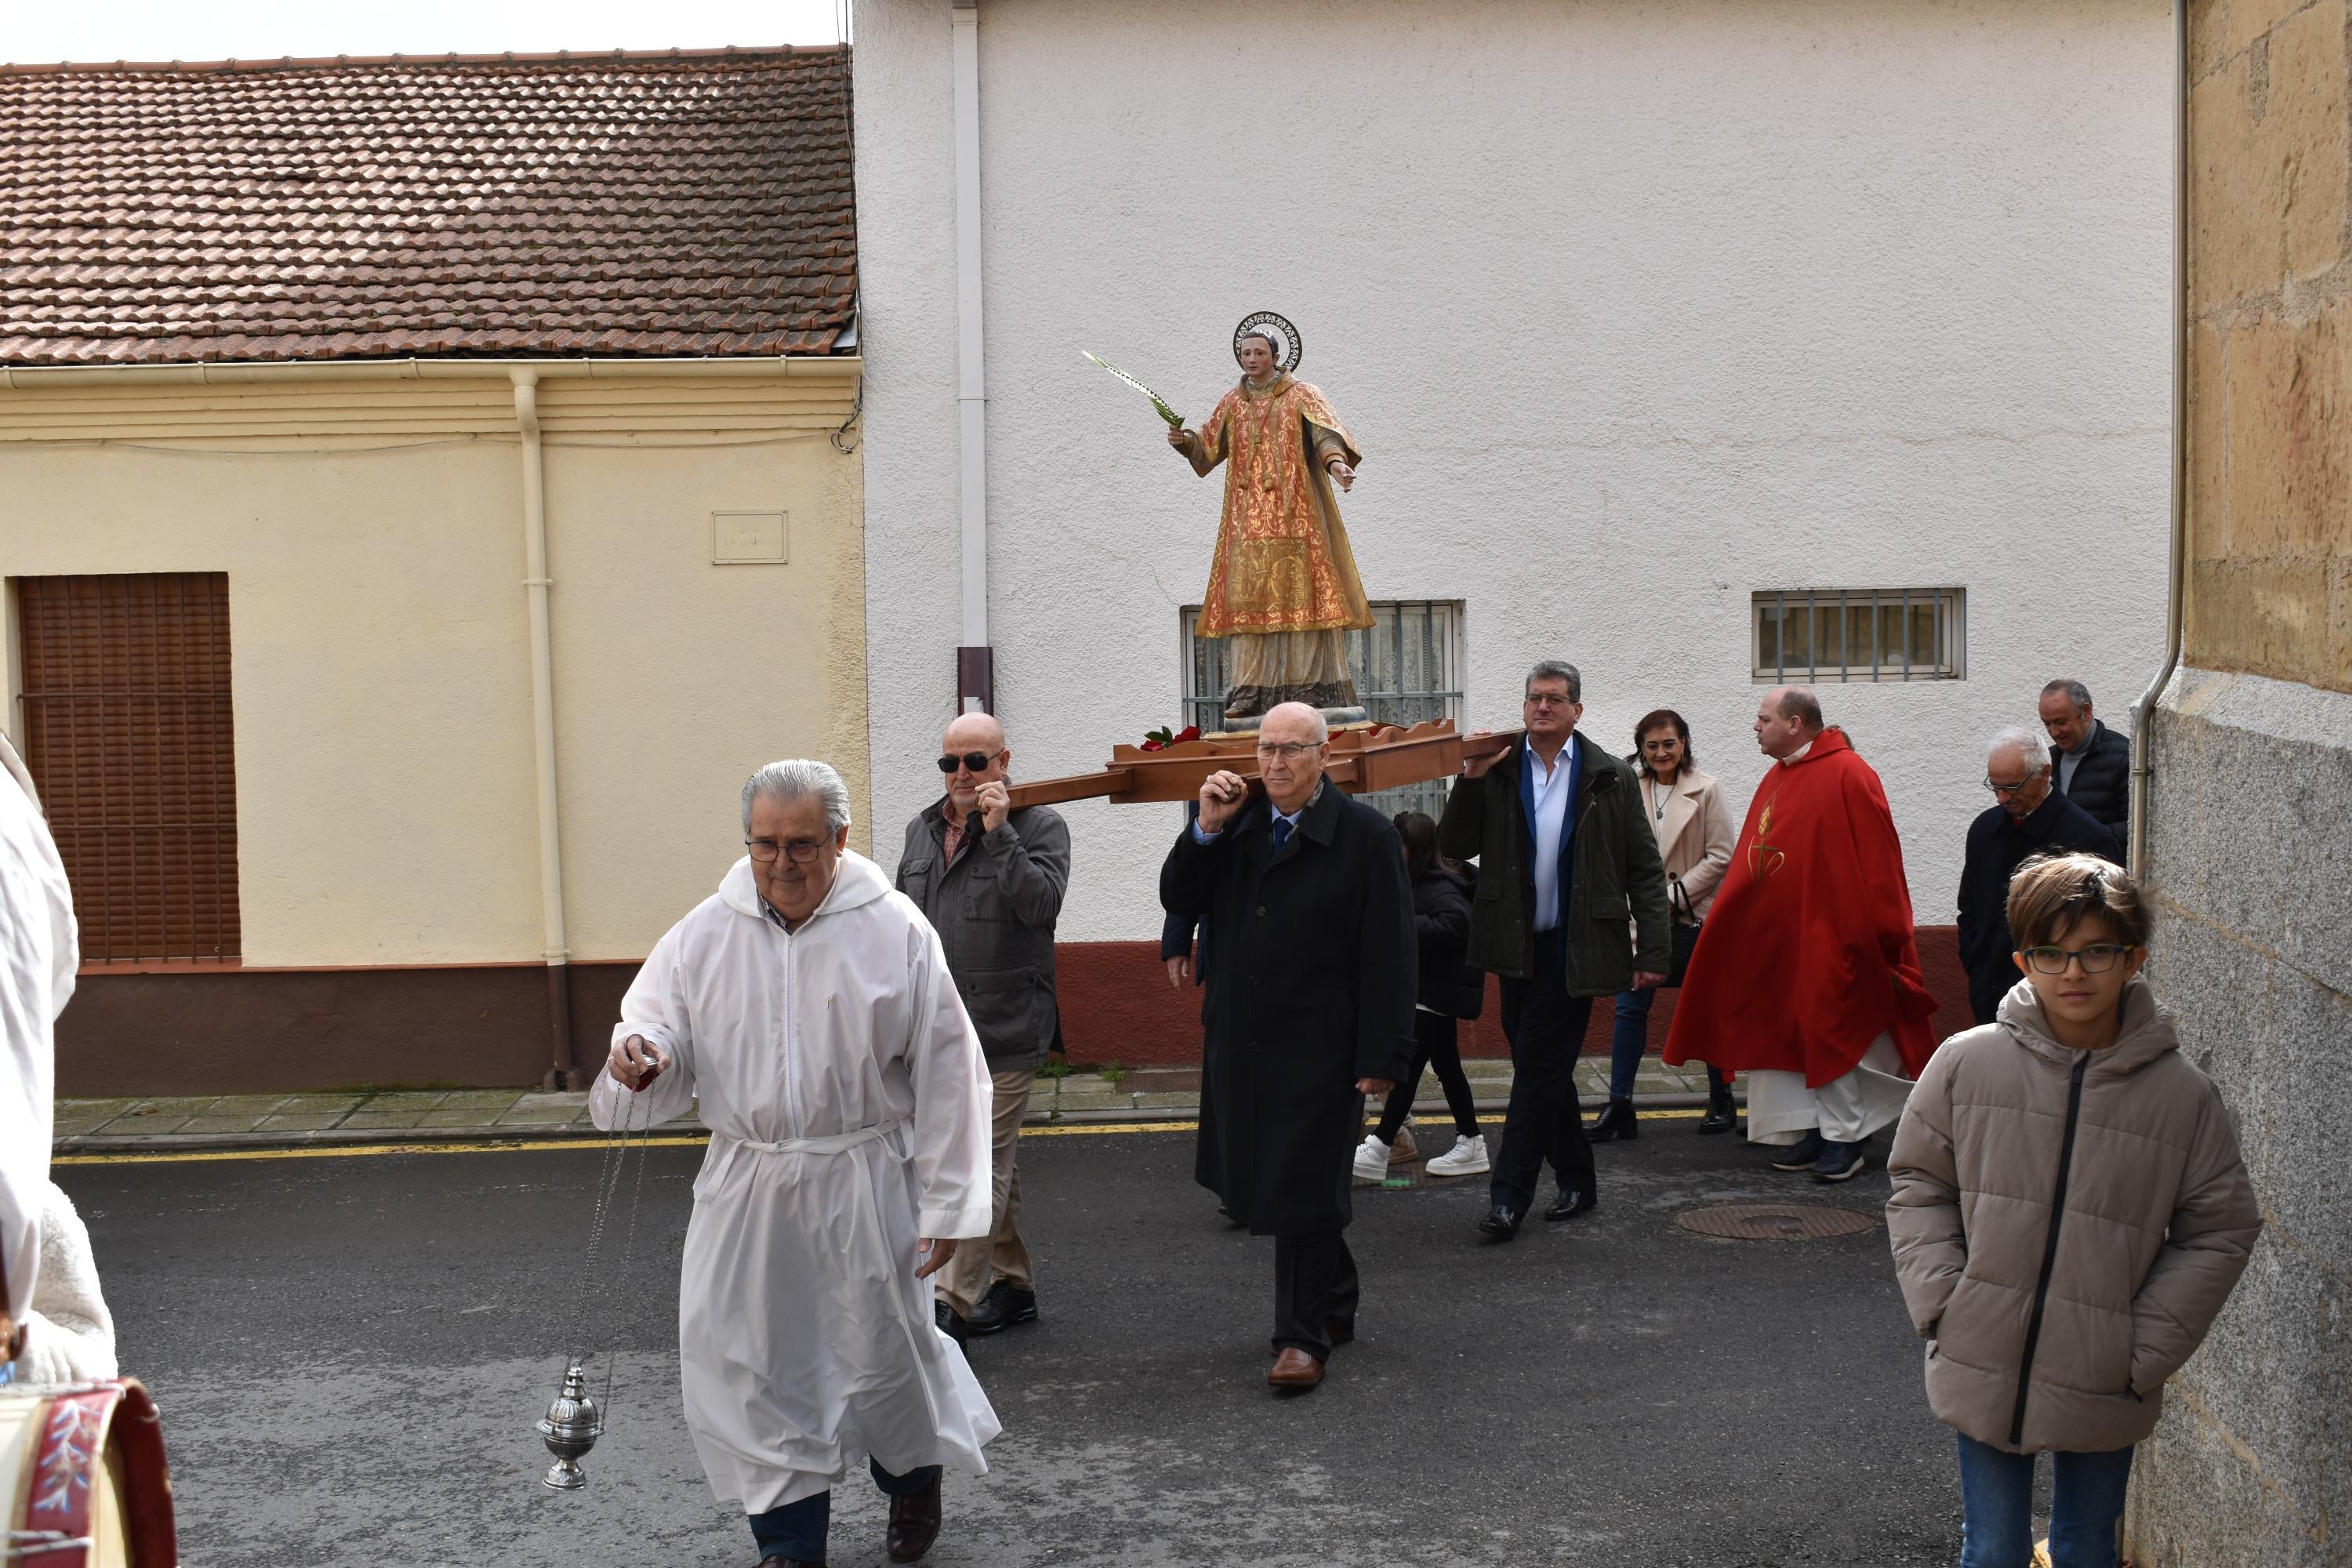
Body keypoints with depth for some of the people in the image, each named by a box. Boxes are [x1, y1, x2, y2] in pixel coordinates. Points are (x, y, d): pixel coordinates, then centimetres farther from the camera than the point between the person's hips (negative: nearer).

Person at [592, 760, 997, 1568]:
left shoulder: (896, 931, -8)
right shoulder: (706, 933, -1)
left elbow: (944, 1074, -5)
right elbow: (661, 1028, 6)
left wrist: (945, 1203, -6)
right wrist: (641, 1058, -20)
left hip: (863, 1184, -2)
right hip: (745, 1187, 3)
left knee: (883, 1350, 9)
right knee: (744, 1363, 4)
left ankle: (913, 1477, 42)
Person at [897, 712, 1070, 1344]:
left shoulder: (1039, 825, -6)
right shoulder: (922, 830, 13)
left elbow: (1042, 904, -21)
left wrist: (1000, 833, -25)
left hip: (1005, 1029, -7)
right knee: (995, 1161, 16)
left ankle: (952, 1304, -8)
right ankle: (1012, 1286, 26)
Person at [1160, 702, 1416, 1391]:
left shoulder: (1366, 836, -8)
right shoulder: (1237, 824, 8)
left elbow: (1388, 956, -9)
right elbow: (1178, 898, 6)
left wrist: (1382, 1056, -13)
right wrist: (1206, 829, -9)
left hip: (1318, 1048, -5)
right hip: (1240, 1042, 6)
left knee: (1302, 1191, -1)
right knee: (1261, 1184, 12)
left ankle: (1304, 1336, 10)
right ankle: (1335, 1305, 30)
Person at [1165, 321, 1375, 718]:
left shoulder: (1301, 396, 2)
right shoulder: (1233, 403, 15)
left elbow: (1325, 431, -13)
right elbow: (1208, 444, 18)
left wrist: (1335, 461, -33)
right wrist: (1184, 440, -4)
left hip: (1294, 514, -4)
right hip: (1248, 518, 4)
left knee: (1299, 591, -7)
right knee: (1249, 596, -2)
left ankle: (1313, 685, -4)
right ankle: (1251, 692, -3)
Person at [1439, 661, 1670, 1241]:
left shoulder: (1610, 779, -2)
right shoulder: (1498, 770, 4)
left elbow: (1645, 871, -2)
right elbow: (1454, 846, 1)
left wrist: (1653, 951, -8)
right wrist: (1470, 780, -12)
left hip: (1572, 948, -4)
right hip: (1518, 947, 4)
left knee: (1539, 1067, -5)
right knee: (1545, 1068, 12)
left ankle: (1509, 1197, -2)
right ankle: (1577, 1181, 27)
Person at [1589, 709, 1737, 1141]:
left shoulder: (1706, 790, -5)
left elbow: (1720, 857, -7)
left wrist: (1674, 894, -13)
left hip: (1694, 917, -2)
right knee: (1630, 1007, -1)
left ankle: (1721, 1102, 22)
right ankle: (1619, 1105, 3)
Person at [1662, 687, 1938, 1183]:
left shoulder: (1847, 775, -12)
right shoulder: (1777, 779, 12)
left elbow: (1876, 860, -14)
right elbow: (1751, 860, 16)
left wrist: (1879, 933, -14)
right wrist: (1740, 919, 12)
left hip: (1827, 934, -8)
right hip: (1777, 934, 8)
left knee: (1831, 1029, -3)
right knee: (1791, 1030, 9)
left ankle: (1845, 1137, 6)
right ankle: (1813, 1131, 16)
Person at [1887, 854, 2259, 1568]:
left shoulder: (2183, 1093, -8)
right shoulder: (1966, 1064, -7)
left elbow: (2219, 1231, 0)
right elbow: (1919, 1186, 4)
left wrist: (2146, 1350, -7)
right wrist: (1942, 1304, -7)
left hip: (2103, 1392, 0)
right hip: (1983, 1370, 0)